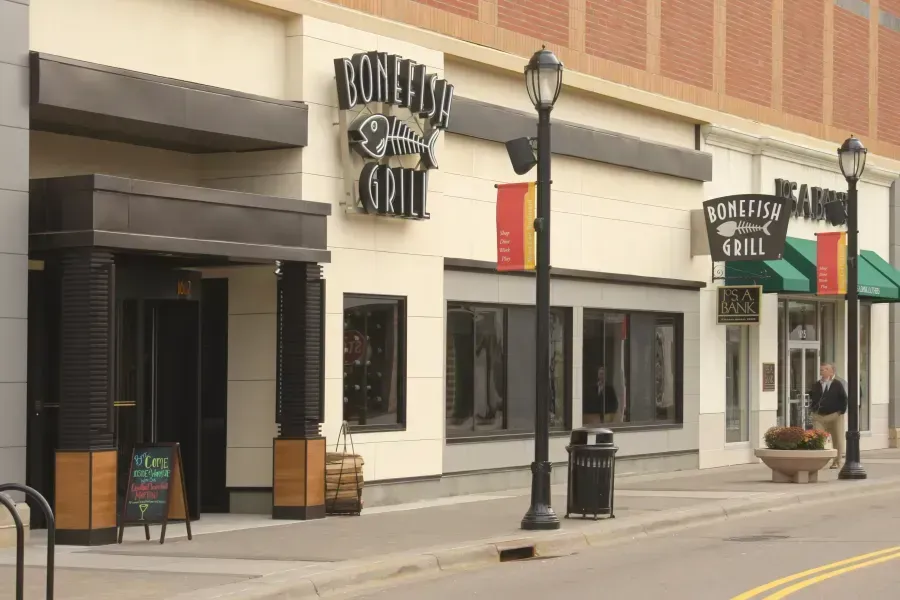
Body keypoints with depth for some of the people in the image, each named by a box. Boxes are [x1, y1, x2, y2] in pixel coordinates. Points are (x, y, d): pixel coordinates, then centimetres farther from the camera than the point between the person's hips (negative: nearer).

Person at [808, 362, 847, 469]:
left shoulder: (838, 384, -3)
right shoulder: (816, 385, 8)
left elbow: (844, 399, -2)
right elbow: (811, 397, 19)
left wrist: (841, 411, -7)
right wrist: (812, 408, 9)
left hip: (835, 416, -2)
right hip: (819, 416, 2)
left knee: (837, 440, 4)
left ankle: (837, 462, 15)